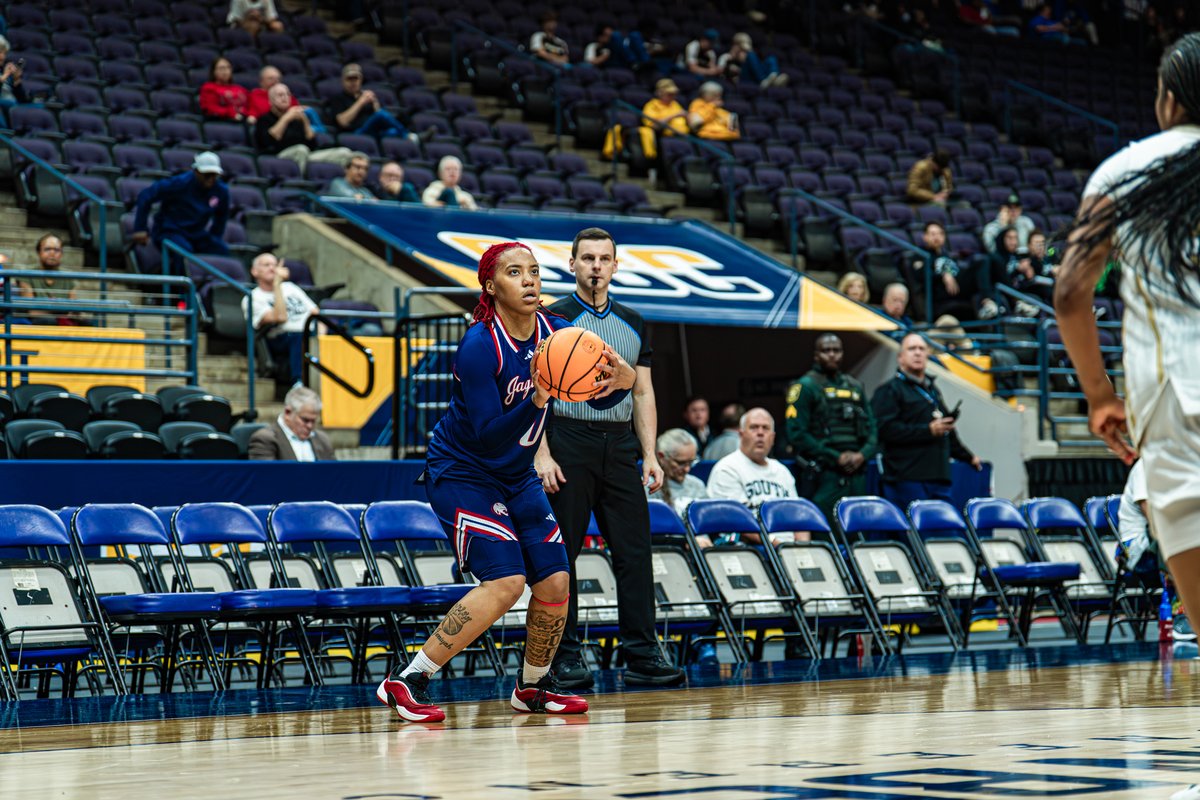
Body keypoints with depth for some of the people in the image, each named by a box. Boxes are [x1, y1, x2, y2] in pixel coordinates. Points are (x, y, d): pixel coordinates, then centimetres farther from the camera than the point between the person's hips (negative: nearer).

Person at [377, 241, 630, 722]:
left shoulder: (556, 334, -5)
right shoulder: (478, 347, -24)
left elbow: (597, 398, 0)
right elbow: (487, 434, -26)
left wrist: (621, 381, -22)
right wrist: (537, 398, -39)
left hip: (516, 478, 7)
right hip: (460, 474, -7)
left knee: (555, 581, 1)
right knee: (505, 581, -21)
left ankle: (533, 687, 25)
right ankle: (406, 682, -15)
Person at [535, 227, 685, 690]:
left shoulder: (632, 324, 14)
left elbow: (643, 393, 16)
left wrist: (649, 455, 7)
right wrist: (542, 455, -13)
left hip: (619, 445, 4)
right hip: (569, 442, -4)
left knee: (635, 552, -1)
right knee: (561, 555, -2)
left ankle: (642, 655, 2)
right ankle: (565, 657, 5)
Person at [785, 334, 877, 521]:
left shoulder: (855, 386, 19)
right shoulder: (806, 387, 0)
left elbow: (871, 428, 18)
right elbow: (796, 435, -9)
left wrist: (863, 455, -3)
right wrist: (836, 458, -12)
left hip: (858, 475, 6)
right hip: (825, 476, -6)